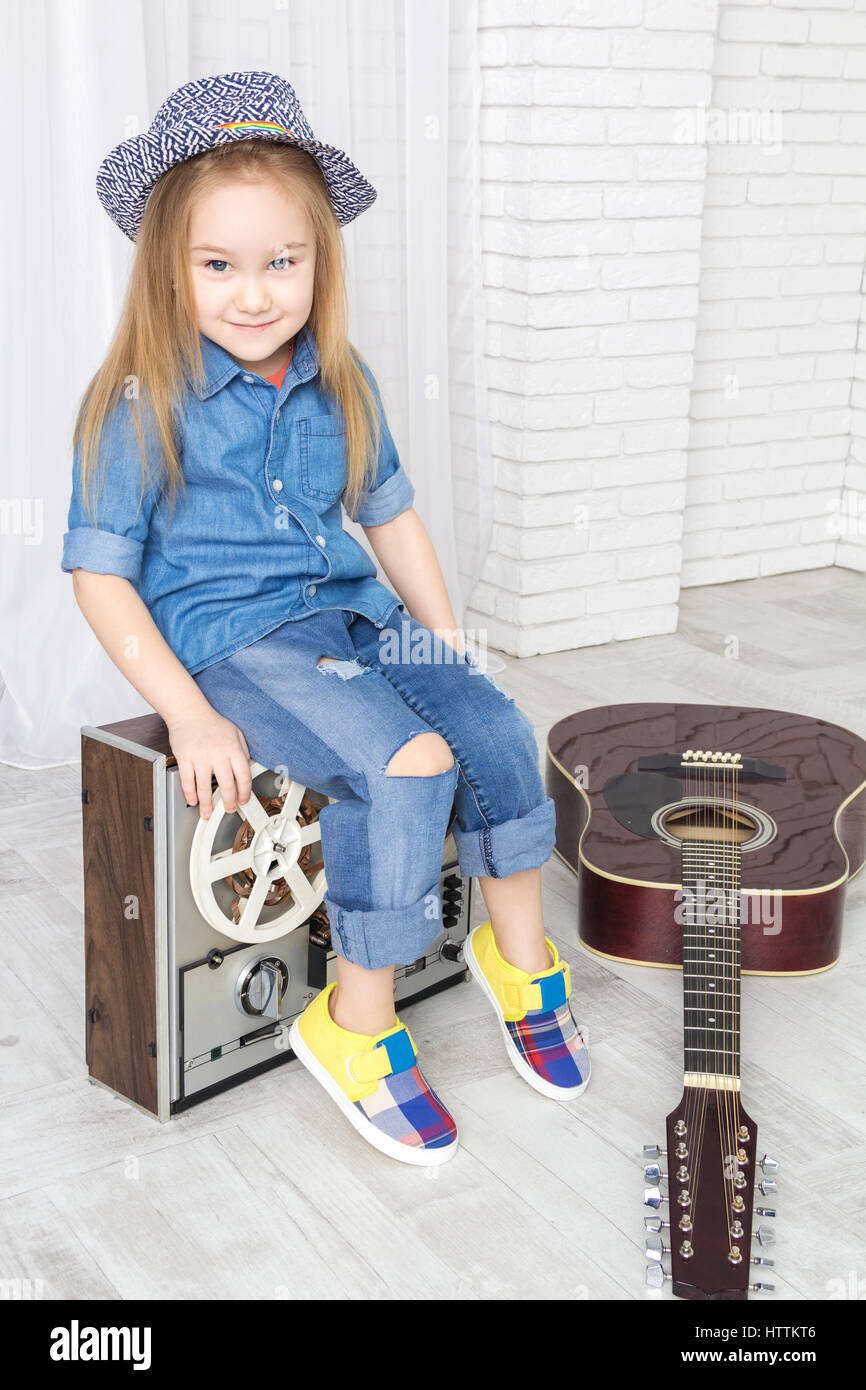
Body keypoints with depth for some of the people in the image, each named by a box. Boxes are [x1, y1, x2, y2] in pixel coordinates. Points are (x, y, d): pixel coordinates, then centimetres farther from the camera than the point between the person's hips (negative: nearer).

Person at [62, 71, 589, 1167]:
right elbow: (102, 576, -9)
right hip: (222, 638, -6)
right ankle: (356, 1024, -8)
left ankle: (519, 955, 10)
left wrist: (448, 646, 10)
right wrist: (188, 713, -18)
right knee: (406, 764, -26)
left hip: (349, 613, 6)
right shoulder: (141, 405, -10)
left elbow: (390, 516, 18)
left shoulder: (339, 387, 7)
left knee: (495, 728, -14)